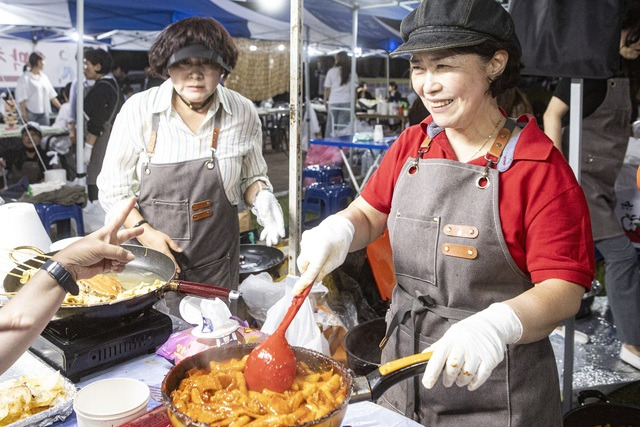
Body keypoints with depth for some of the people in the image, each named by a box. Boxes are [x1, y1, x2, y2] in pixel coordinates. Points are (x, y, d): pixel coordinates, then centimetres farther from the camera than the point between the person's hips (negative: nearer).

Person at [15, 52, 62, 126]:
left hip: (43, 113, 6)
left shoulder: (44, 77, 14)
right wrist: (24, 114, -16)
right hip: (31, 114, -5)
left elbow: (52, 95, 16)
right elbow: (21, 99, -9)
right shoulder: (25, 78, -4)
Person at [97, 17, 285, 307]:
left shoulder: (244, 113, -7)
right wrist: (144, 232, -15)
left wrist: (262, 198, -12)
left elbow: (250, 177, 9)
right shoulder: (138, 110, -10)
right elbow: (113, 189, -2)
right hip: (147, 261, -1)